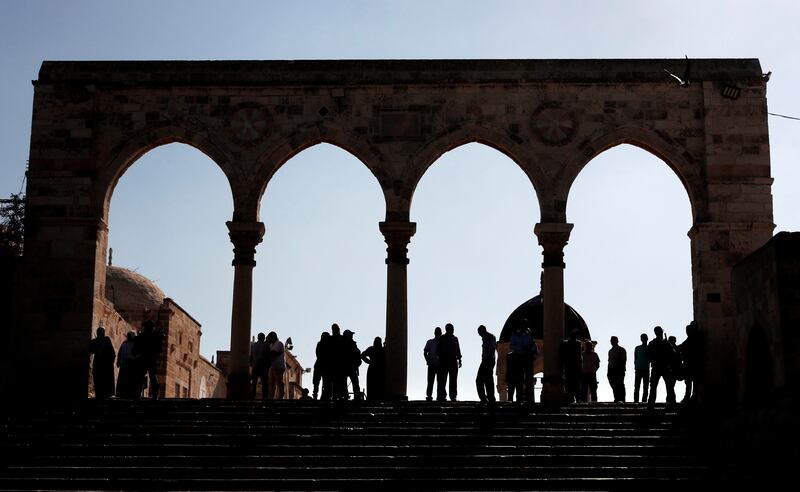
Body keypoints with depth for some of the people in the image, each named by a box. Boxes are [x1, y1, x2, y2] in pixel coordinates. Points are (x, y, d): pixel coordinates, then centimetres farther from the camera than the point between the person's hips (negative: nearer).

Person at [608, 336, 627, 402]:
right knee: (614, 386, 3)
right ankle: (616, 399, 7)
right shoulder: (610, 351, 20)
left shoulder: (621, 350, 1)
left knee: (620, 385, -7)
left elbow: (624, 361, -5)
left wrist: (622, 370, -14)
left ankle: (622, 399, -7)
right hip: (611, 370, 6)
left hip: (619, 370, -6)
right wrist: (608, 372, 14)